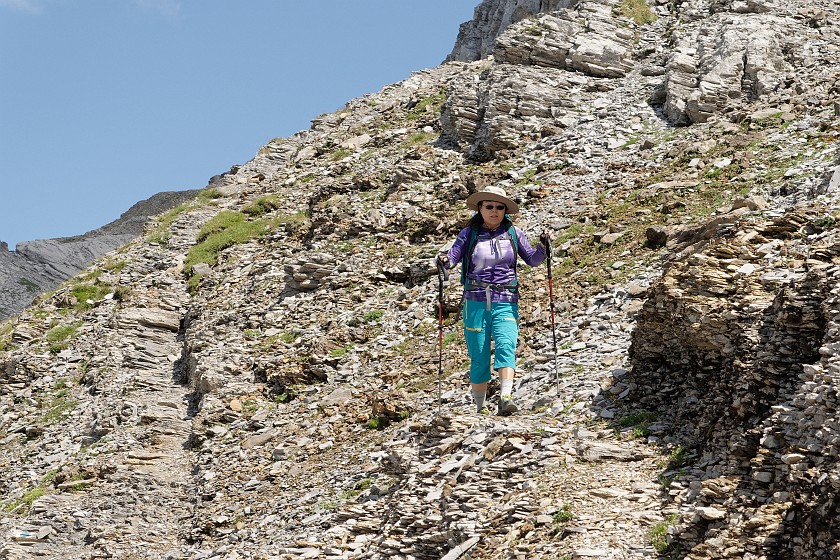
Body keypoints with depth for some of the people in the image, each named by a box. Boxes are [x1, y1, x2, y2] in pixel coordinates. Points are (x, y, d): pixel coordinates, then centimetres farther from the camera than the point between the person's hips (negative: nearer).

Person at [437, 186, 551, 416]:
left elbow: (532, 259, 8)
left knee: (506, 345, -23)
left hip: (506, 303, 0)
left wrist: (542, 247, -12)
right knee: (479, 358, 2)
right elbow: (452, 257, -3)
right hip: (475, 303, 0)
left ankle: (506, 398, -36)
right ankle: (481, 407, 16)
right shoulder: (469, 234, 4)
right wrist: (444, 261, -26)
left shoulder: (512, 232, 8)